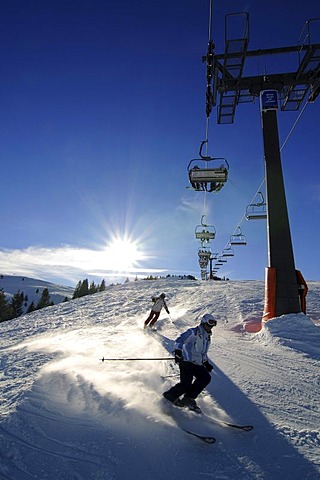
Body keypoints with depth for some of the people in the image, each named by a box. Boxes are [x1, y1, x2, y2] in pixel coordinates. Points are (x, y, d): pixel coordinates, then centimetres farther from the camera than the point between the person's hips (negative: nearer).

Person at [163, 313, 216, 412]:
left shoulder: (207, 336, 18)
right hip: (186, 361, -8)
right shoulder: (193, 332, -9)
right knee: (186, 384, -16)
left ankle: (188, 398, 4)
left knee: (206, 378, -6)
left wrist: (206, 363, 23)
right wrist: (177, 351, -30)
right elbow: (179, 340, -17)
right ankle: (170, 396, 8)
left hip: (197, 364, 8)